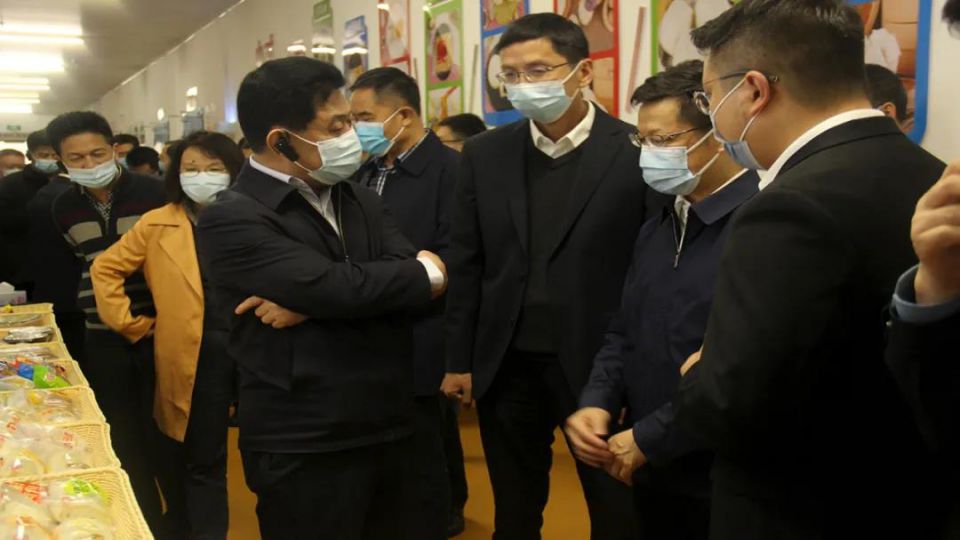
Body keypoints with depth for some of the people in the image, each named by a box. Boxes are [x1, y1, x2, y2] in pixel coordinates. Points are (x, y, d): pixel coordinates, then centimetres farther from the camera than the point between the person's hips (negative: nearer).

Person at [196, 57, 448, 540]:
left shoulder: (359, 200, 9)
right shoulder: (231, 219, -14)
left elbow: (409, 269, -5)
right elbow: (343, 287, -23)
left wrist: (312, 303, -19)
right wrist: (426, 273, -6)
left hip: (391, 431, 6)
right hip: (305, 450, -6)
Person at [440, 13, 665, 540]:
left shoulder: (636, 153, -9)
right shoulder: (485, 153, 2)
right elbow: (466, 264, 5)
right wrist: (459, 359, 5)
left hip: (601, 364, -3)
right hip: (506, 365, 3)